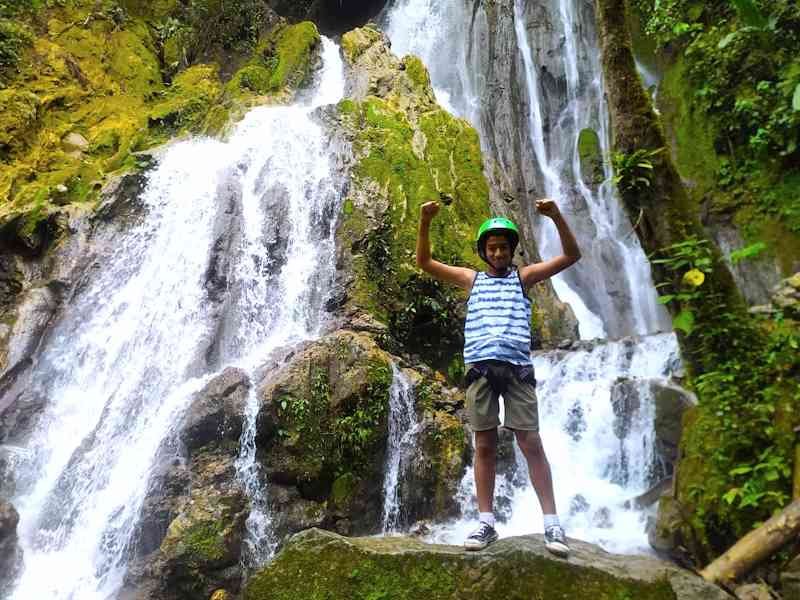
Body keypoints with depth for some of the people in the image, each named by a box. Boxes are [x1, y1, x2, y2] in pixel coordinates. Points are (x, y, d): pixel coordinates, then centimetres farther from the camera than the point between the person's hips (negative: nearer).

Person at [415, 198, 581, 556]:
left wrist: (557, 218, -8)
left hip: (516, 366, -1)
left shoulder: (523, 277, 15)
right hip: (480, 366, 1)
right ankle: (486, 522, 10)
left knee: (530, 443, -3)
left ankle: (552, 524, 4)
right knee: (484, 445, 3)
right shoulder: (471, 279, 18)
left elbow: (571, 256, 7)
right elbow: (424, 263, 13)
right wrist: (425, 224, -2)